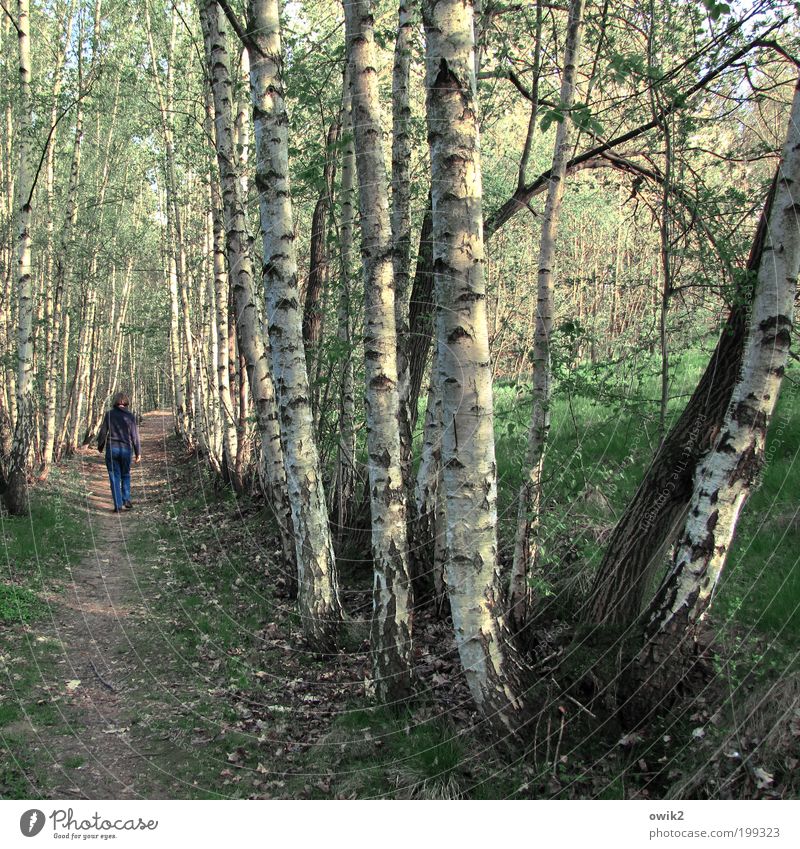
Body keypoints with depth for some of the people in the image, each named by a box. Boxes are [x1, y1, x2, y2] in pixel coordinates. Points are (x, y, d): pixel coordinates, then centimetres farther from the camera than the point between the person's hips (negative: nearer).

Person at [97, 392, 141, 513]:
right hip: (126, 449, 0)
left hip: (111, 448, 0)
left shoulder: (109, 414, -2)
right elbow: (134, 435, -3)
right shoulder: (130, 416, -3)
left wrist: (100, 446, 18)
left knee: (115, 477, 4)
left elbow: (103, 432, 2)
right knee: (125, 475, 19)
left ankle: (118, 506, 0)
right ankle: (126, 500, 5)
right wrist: (138, 452, 4)